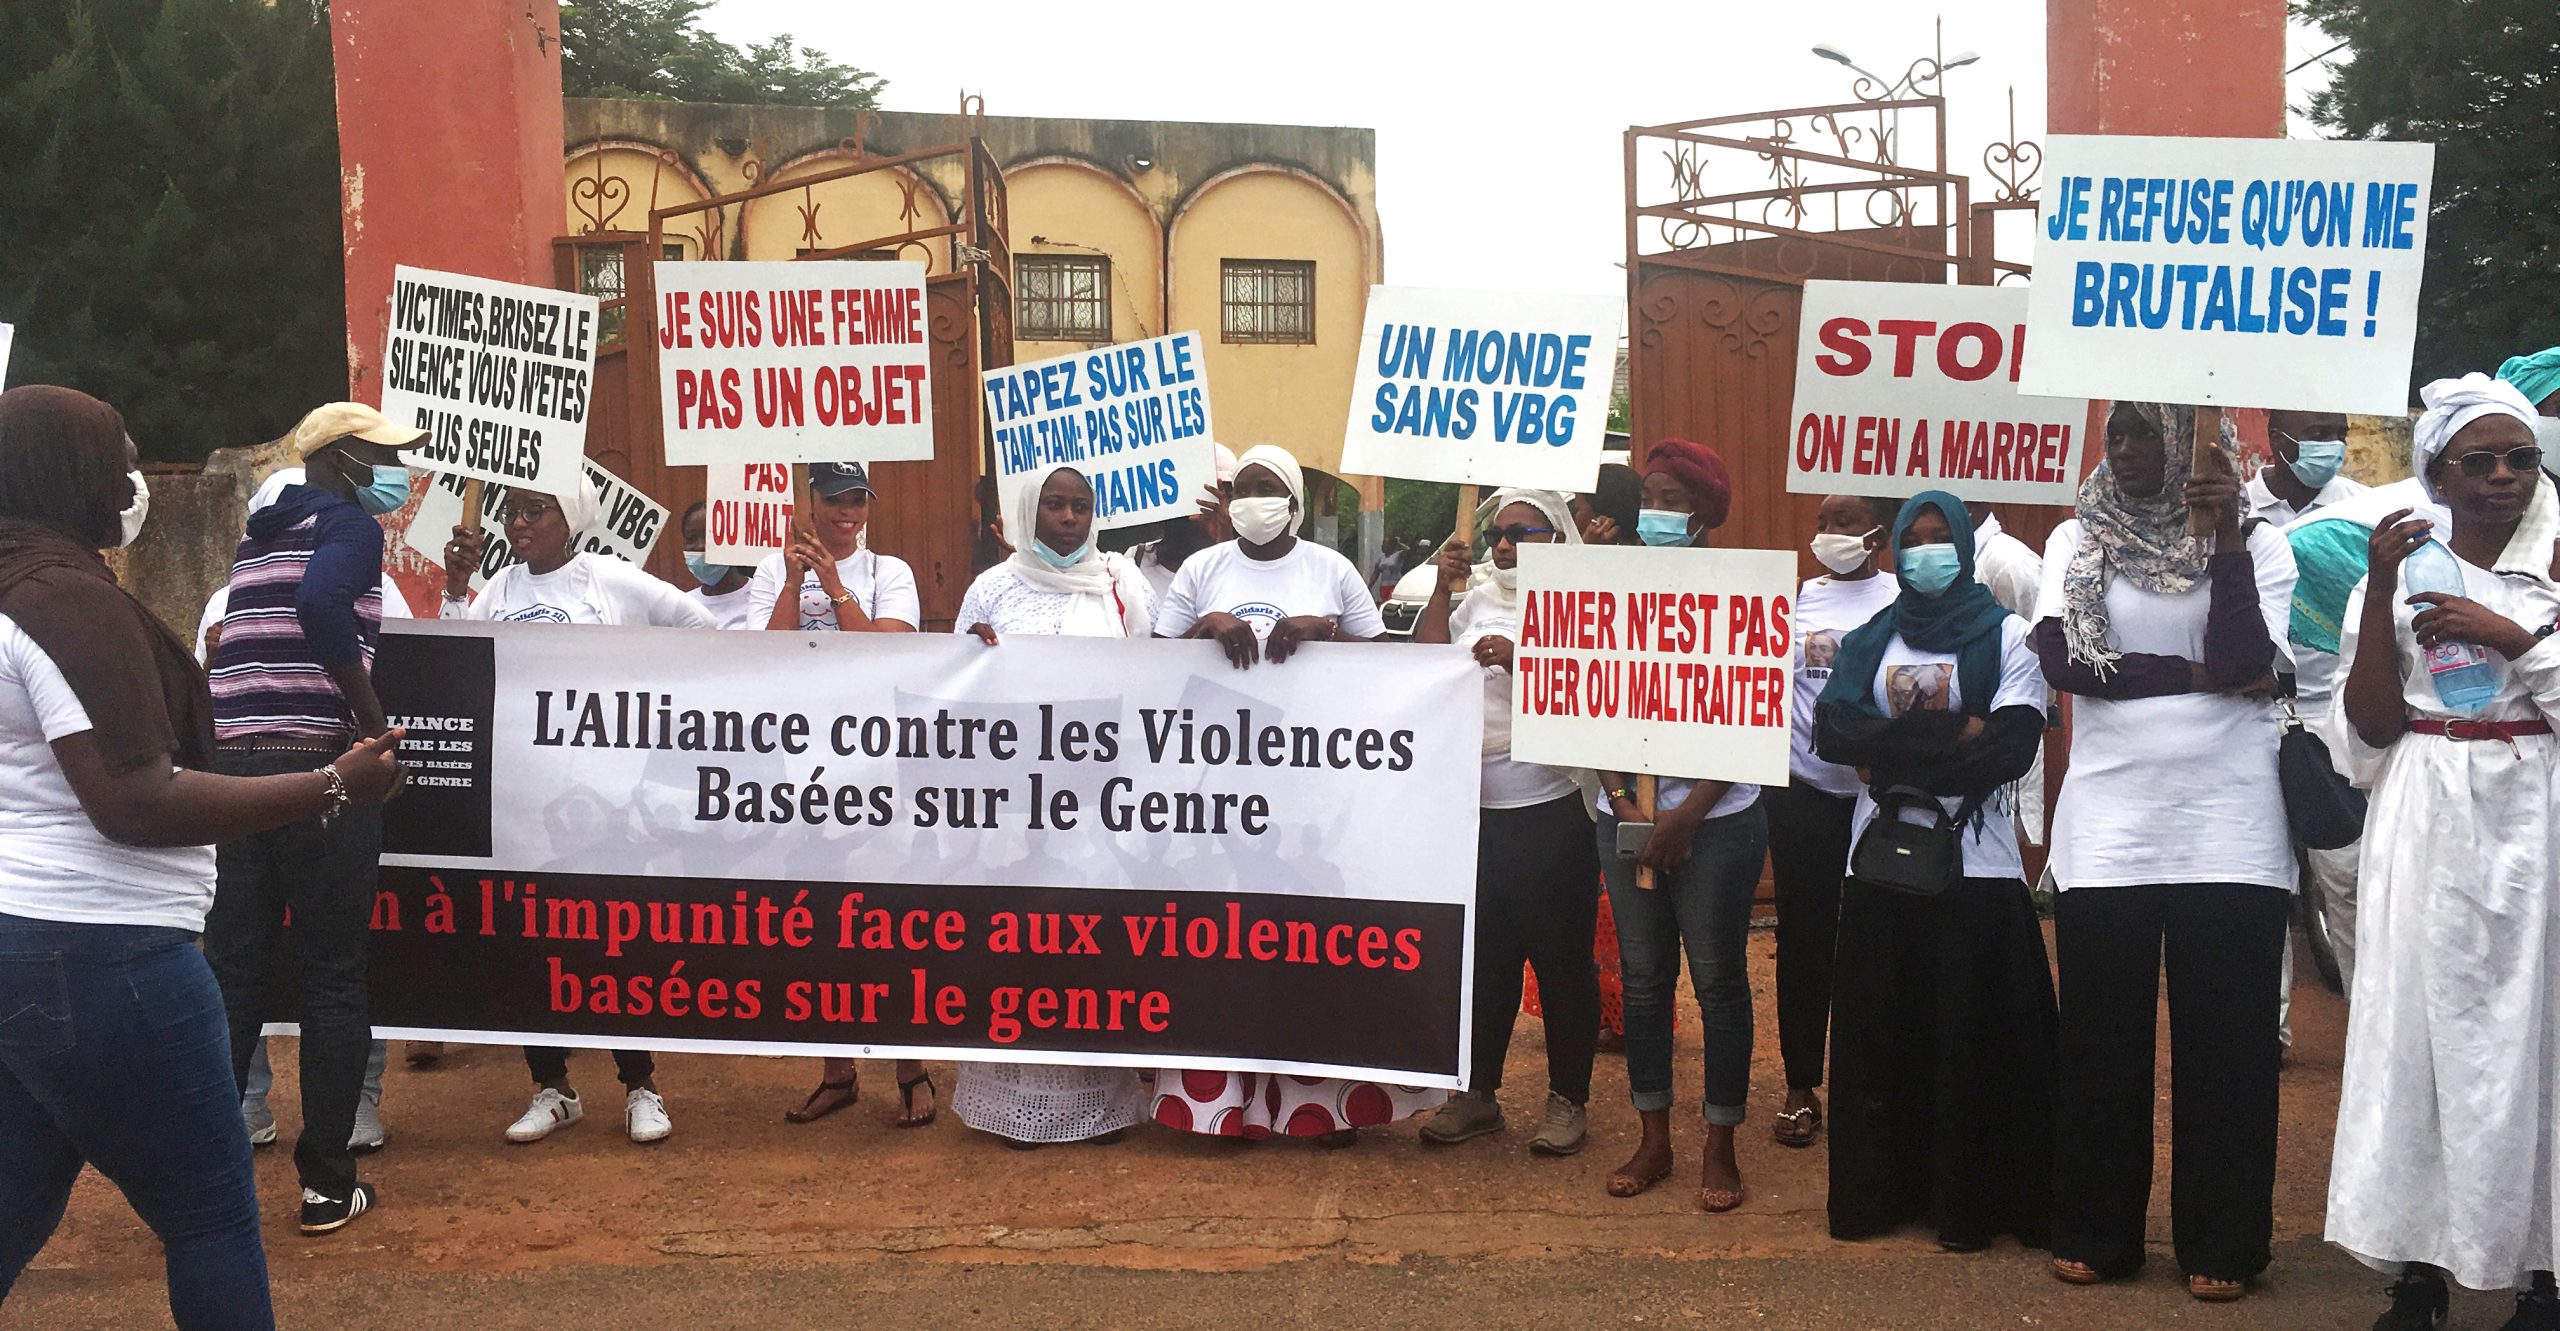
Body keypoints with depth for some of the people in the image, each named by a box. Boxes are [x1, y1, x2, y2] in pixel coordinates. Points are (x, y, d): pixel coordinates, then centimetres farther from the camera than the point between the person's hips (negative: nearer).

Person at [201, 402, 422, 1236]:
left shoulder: (260, 535, 23)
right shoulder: (348, 524, -3)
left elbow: (224, 645, 24)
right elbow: (321, 604, -24)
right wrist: (373, 717, -18)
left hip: (232, 767, 7)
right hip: (315, 765, -7)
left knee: (232, 974, 9)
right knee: (331, 979, 2)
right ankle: (326, 1184, 7)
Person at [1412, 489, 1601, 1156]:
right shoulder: (1477, 602, 11)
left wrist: (1519, 658, -27)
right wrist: (1443, 587, -1)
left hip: (1551, 813, -5)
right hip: (1478, 812, 5)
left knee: (1560, 957, 4)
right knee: (1484, 954, 13)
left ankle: (1568, 1100, 17)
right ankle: (1479, 1093, 25)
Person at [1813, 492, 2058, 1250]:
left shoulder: (2005, 637, 2)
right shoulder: (1869, 641, 13)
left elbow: (2011, 749, -11)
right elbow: (1834, 732, -4)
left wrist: (1892, 753, -11)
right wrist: (1951, 735, -13)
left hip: (1976, 868, -3)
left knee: (1973, 1037, -1)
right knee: (1880, 1032, 5)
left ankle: (1968, 1204, 8)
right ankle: (1878, 1192, 15)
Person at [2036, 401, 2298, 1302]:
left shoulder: (2260, 545, 3)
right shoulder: (2077, 542, 5)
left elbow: (2248, 666, -12)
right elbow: (2062, 659, -9)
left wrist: (2226, 538, -15)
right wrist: (2196, 672, -9)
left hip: (2230, 830, -1)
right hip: (2106, 828, 1)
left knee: (2225, 1041, 4)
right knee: (2102, 1037, 6)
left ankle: (2220, 1244, 16)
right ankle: (2096, 1234, 18)